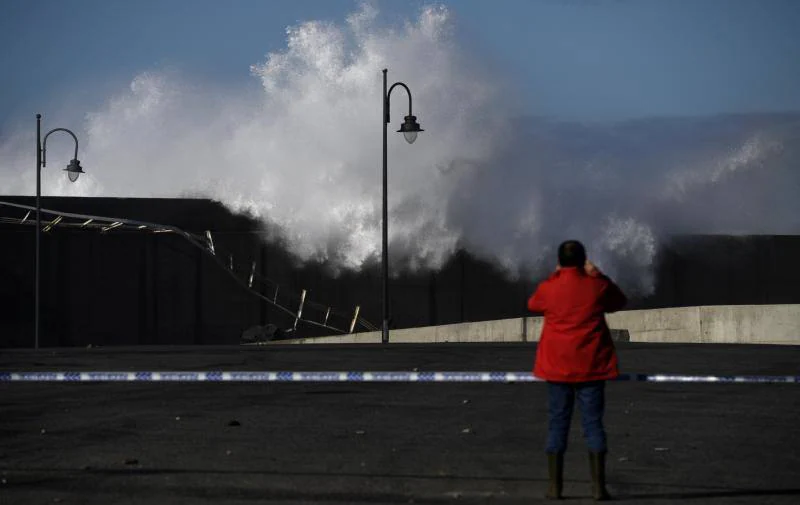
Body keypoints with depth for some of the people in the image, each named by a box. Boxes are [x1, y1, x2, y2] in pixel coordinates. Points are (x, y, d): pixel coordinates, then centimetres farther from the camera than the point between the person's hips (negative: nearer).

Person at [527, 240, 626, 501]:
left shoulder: (548, 287, -6)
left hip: (557, 366, 0)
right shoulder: (597, 286, -5)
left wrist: (554, 276, 20)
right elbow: (619, 301, 16)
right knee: (593, 423, 2)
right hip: (591, 366, 0)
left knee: (557, 424, 5)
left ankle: (555, 487, 3)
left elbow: (533, 304, 17)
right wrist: (597, 274, 14)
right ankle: (598, 486, -3)